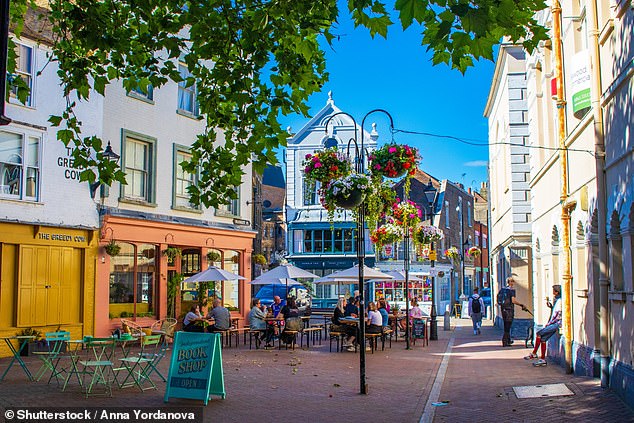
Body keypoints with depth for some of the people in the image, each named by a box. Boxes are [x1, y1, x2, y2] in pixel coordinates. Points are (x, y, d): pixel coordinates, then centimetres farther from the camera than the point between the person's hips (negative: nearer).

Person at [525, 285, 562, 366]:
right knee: (543, 339, 1)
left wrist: (549, 323, -12)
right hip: (554, 324, 9)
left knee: (539, 333, -14)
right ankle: (543, 359, 1)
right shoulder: (556, 300, 16)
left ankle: (534, 353, -5)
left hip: (557, 324, -9)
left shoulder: (559, 301, -13)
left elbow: (559, 316, -17)